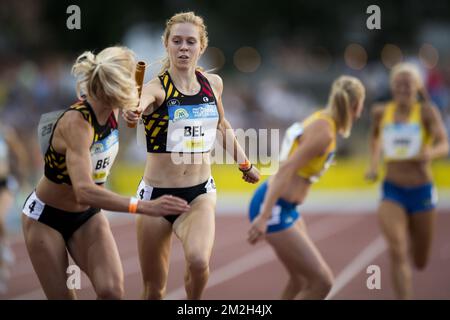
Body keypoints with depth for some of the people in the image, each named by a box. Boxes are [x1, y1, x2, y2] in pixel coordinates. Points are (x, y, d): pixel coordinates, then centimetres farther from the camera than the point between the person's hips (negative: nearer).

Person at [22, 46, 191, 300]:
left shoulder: (113, 111, -10)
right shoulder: (76, 122, -31)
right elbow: (84, 191, -45)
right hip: (46, 218, -6)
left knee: (112, 290, -16)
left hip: (88, 216, 6)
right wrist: (144, 207, -52)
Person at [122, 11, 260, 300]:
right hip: (157, 193, -2)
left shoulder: (213, 83, 2)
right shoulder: (157, 88, -13)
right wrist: (134, 110, -61)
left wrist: (244, 163, 29)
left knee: (198, 260, -27)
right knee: (154, 288, 5)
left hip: (200, 193, 2)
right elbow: (142, 101, -38)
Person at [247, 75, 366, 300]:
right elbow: (286, 169, -26)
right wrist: (264, 217, -31)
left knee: (301, 281, 17)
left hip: (286, 207, 10)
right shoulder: (323, 132, -18)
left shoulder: (319, 120, 10)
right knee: (322, 281, -8)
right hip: (273, 210, -10)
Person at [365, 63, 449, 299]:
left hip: (421, 192, -1)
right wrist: (373, 165, 11)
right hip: (392, 192, 1)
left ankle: (412, 235, 54)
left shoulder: (427, 111, -10)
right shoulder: (381, 113, 0)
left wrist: (431, 153, -46)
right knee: (397, 252, -24)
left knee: (420, 263, 16)